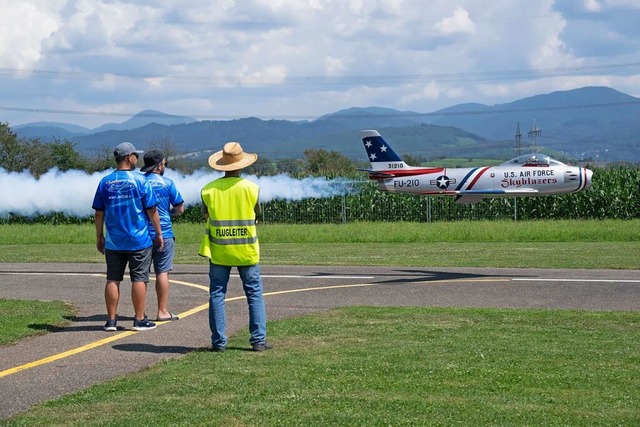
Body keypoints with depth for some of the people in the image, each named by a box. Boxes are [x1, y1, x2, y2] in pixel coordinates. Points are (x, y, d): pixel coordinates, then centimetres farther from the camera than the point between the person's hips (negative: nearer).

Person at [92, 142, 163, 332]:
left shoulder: (105, 182, 2)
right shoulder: (140, 180, -8)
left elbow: (99, 213, 5)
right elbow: (152, 210, -6)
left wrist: (99, 237, 15)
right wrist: (158, 233, 4)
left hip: (113, 242, 3)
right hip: (139, 241, -3)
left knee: (113, 279, 8)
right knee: (139, 279, 4)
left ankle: (111, 320, 9)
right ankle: (139, 319, 8)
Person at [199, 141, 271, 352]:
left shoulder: (208, 190, -5)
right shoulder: (252, 188, -7)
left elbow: (206, 215, 7)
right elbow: (256, 213, 6)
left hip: (218, 250, 1)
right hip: (246, 250, -1)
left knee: (217, 294, 8)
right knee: (254, 294, 7)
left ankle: (219, 341, 6)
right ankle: (258, 340, 4)